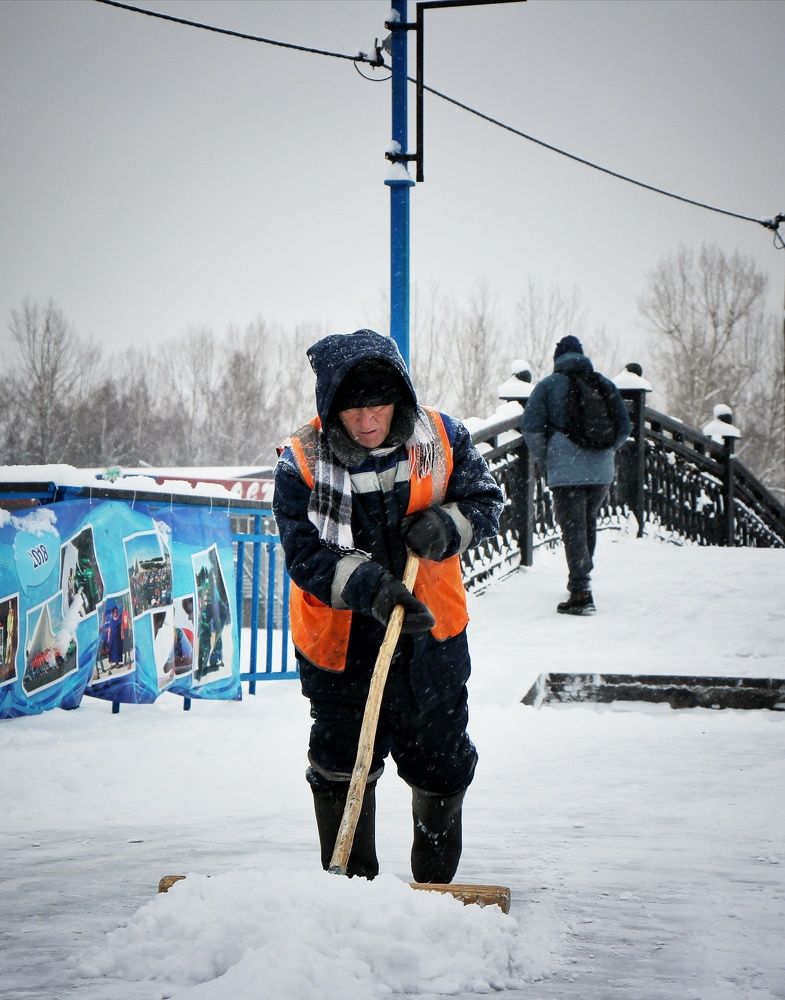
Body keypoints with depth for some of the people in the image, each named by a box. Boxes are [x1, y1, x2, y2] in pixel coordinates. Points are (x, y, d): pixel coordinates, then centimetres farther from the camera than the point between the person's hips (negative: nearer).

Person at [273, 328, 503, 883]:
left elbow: (486, 499, 2)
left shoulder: (442, 438, -8)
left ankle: (436, 884, 33)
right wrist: (368, 586, -33)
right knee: (342, 768, 7)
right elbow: (306, 553, -18)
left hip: (430, 636, 2)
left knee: (441, 764, 12)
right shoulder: (302, 462, -15)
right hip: (340, 643, -2)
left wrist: (446, 526, -19)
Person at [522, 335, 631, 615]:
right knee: (589, 523, 20)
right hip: (601, 470, 4)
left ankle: (581, 593, -14)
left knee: (572, 529, -6)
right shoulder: (605, 384, 11)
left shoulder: (547, 385, 2)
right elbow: (624, 427, 10)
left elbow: (531, 428, -6)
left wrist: (543, 464, 6)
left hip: (565, 469, -4)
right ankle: (581, 579, 33)